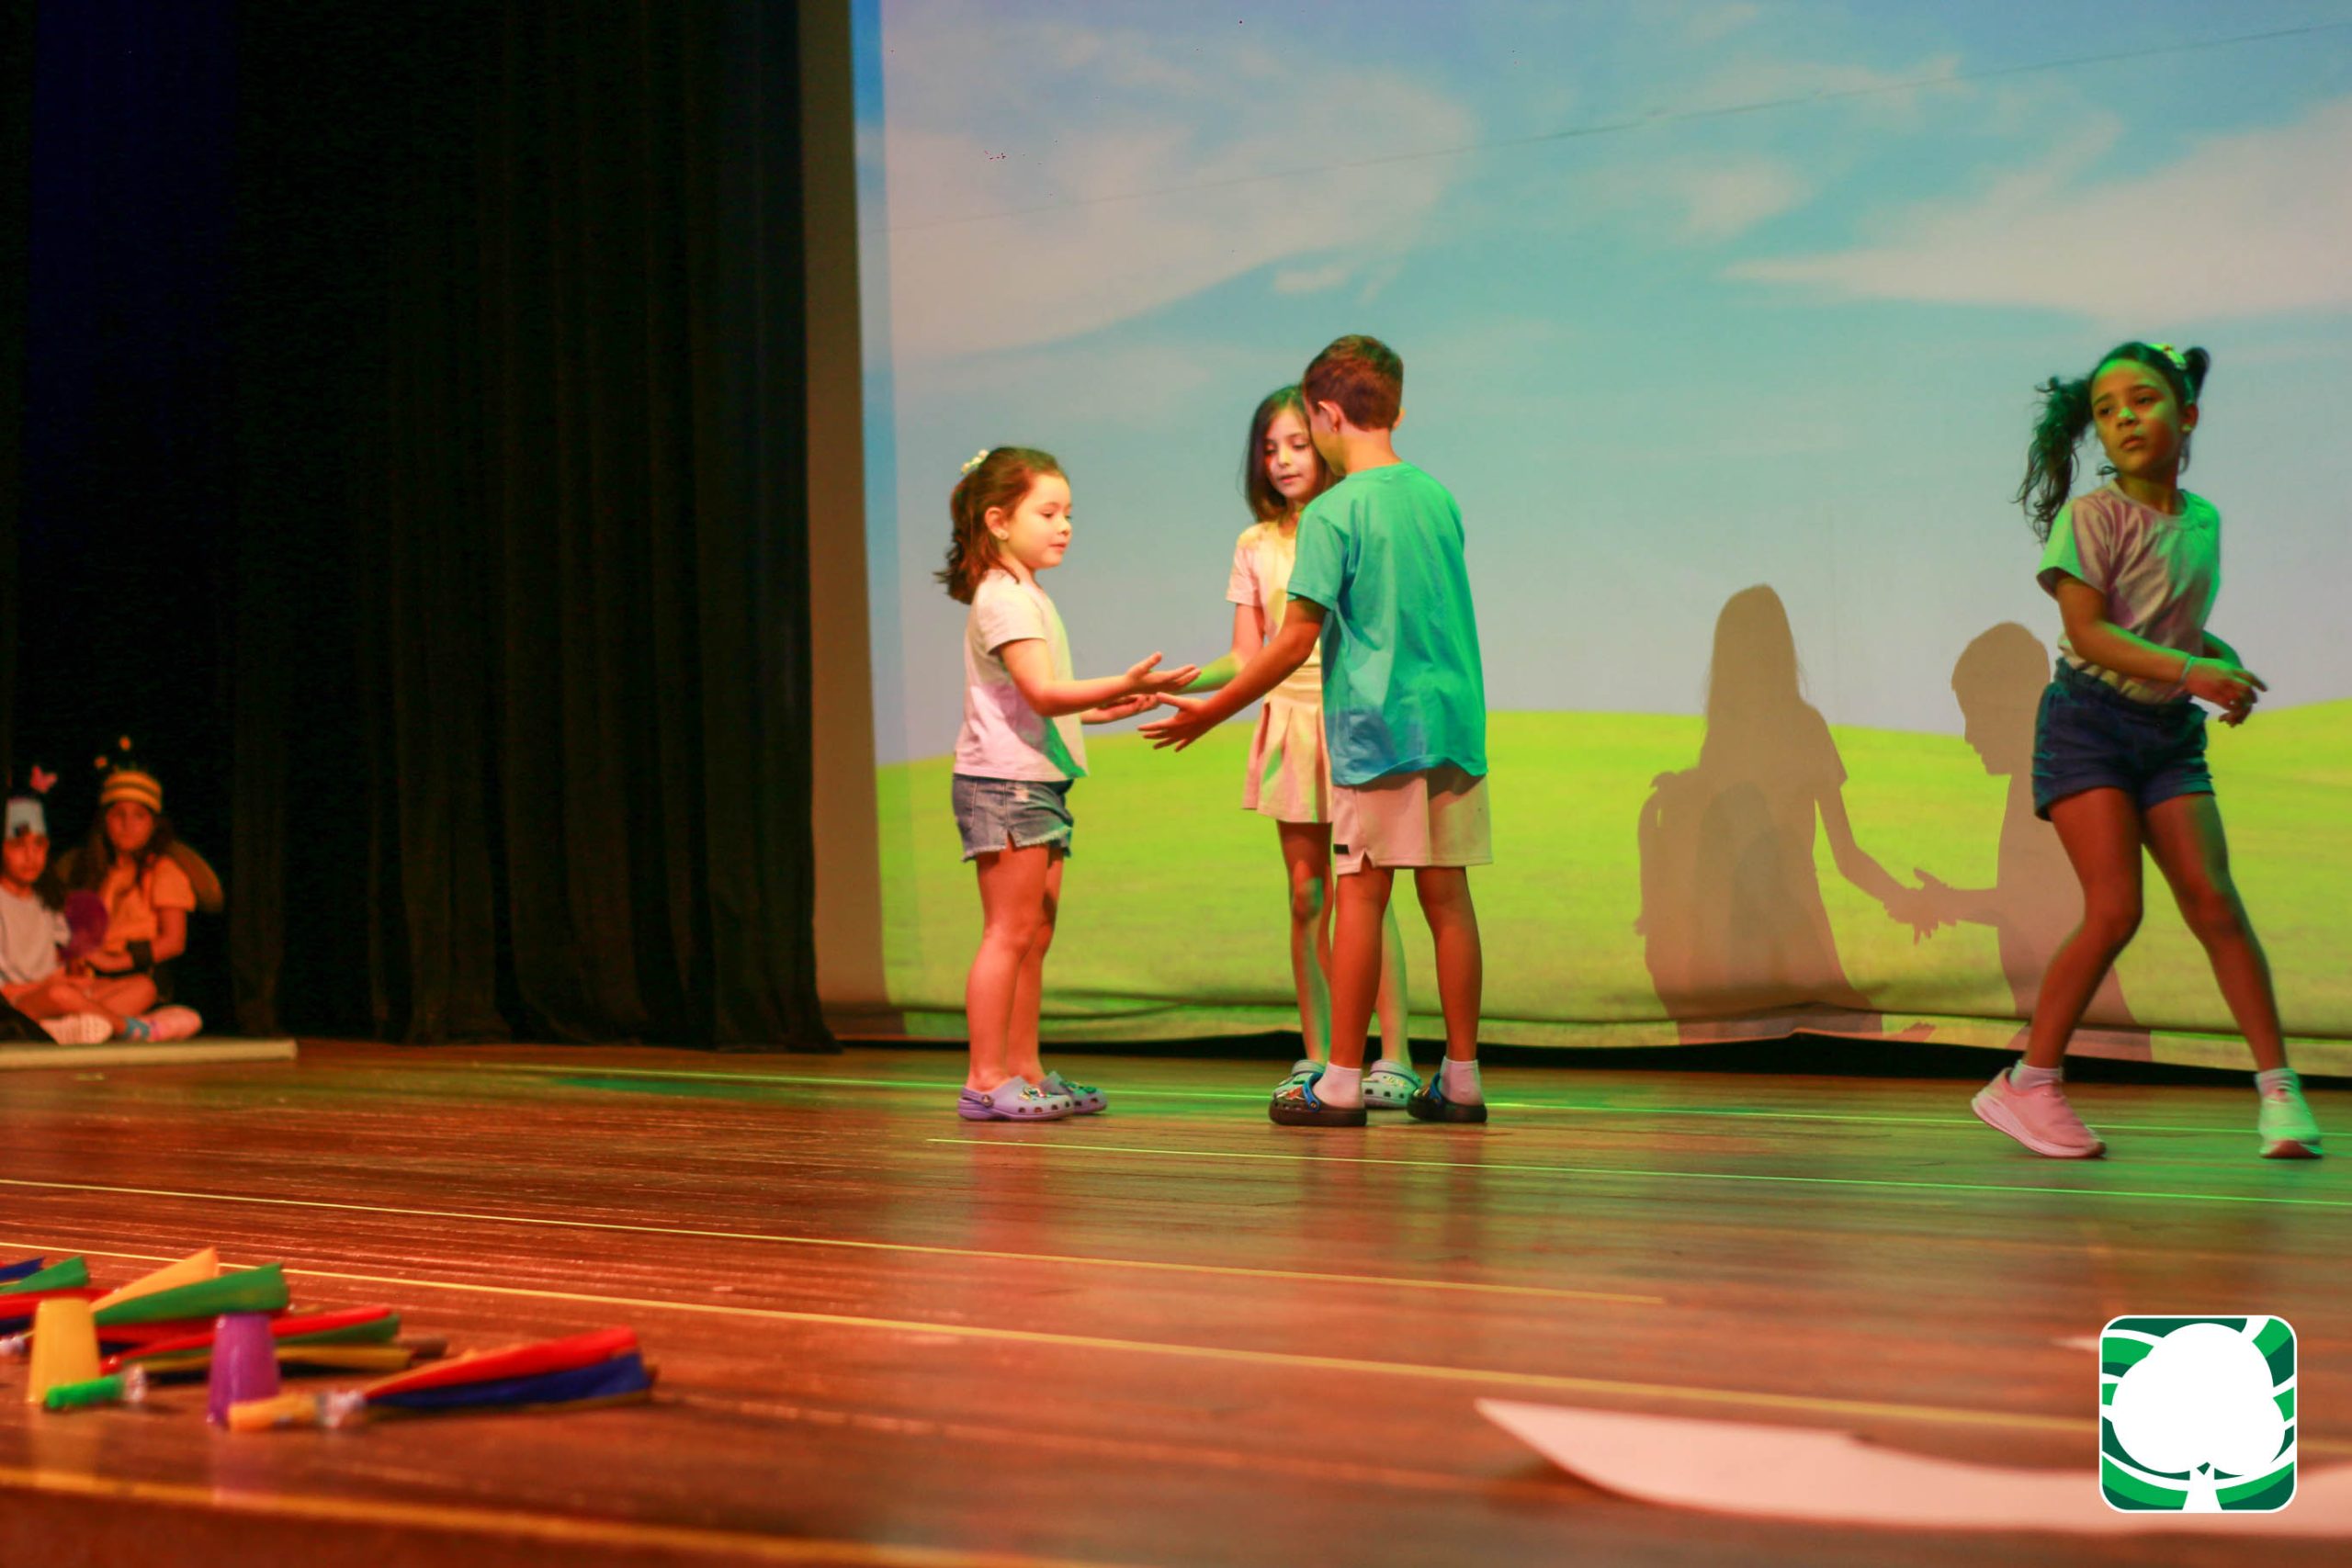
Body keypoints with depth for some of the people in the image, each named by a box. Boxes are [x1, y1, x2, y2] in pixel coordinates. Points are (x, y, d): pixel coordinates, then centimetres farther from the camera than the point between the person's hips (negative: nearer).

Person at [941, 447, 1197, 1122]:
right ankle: (986, 1079, -7)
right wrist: (1124, 684, -32)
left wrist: (1101, 708, 18)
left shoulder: (1028, 597, 20)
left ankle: (1023, 1070, 15)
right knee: (1009, 931, -9)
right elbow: (1041, 691, -24)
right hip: (1005, 783, -10)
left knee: (1037, 932, 10)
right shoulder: (1002, 598, -13)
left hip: (1038, 783, 10)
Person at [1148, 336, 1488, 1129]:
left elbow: (1297, 639, -11)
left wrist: (1211, 711, -3)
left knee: (1360, 895, -1)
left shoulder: (1334, 512, -9)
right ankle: (1461, 1079, 9)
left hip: (1375, 729, -6)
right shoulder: (1439, 498, 12)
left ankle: (1342, 1083, 3)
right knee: (1447, 896, 7)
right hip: (1455, 724, 6)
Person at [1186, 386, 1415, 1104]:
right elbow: (1246, 658, 8)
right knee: (1306, 895, 4)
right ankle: (1317, 1058, 10)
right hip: (1288, 723, 3)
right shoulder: (1256, 547, 10)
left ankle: (1396, 1058, -3)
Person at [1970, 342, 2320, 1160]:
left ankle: (2276, 1085, 2)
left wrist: (2223, 656, 2)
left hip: (2170, 730, 5)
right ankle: (2026, 1085, -1)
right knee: (2115, 909, -13)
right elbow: (2089, 633, -17)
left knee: (2213, 900, -5)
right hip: (2089, 721, -5)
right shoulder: (2092, 517, -9)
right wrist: (2191, 671, -25)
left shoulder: (2203, 519, 10)